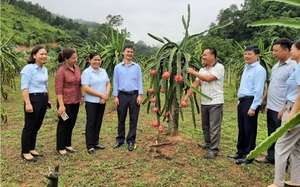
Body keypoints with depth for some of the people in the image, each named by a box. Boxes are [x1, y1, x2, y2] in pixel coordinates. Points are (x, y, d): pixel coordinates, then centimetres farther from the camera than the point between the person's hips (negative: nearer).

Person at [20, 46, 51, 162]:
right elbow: (24, 87, -16)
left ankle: (32, 149, 27)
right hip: (33, 99, -8)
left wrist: (48, 99, 22)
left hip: (43, 99, 8)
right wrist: (28, 103, -22)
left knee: (37, 127, 14)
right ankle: (25, 152, 14)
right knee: (29, 126, 2)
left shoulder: (45, 69, 12)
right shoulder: (29, 68, -12)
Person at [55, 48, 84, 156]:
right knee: (63, 124, 6)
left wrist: (81, 96, 12)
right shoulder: (61, 71, -15)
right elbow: (58, 89, -17)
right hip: (65, 102, -6)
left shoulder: (77, 68, 4)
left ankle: (68, 145, 30)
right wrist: (61, 105, -21)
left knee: (71, 124, 15)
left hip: (75, 101, 7)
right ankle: (60, 148, 20)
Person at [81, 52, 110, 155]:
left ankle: (96, 143, 24)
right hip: (91, 102, -6)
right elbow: (85, 88, -17)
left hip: (102, 102, 6)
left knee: (98, 122, 12)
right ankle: (90, 146, 8)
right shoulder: (86, 72, -9)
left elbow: (108, 84, 10)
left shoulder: (103, 71, 9)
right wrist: (101, 95, -17)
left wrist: (106, 95, -9)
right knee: (91, 123, 1)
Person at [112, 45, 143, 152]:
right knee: (121, 119, 8)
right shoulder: (118, 67, 5)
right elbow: (115, 83, 5)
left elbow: (139, 82, 4)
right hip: (122, 95, 0)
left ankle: (131, 141, 14)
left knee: (133, 119, 4)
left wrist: (140, 95, -5)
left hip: (134, 95, 0)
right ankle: (120, 139, 21)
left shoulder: (137, 67, 5)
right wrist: (115, 96, -1)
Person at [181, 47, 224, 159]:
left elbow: (208, 78, -22)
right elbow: (195, 84, 6)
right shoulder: (202, 70, 10)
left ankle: (214, 150, 4)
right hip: (204, 103, 7)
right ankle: (208, 143, 35)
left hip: (215, 103, -7)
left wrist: (193, 72, -14)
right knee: (205, 126, 17)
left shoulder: (219, 67, -9)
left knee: (214, 127, -4)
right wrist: (186, 97, -2)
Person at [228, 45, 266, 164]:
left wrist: (253, 107, -21)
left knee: (249, 130, 2)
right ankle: (240, 152, 30)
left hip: (251, 102, -9)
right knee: (242, 129, 16)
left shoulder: (259, 70, -13)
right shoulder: (247, 68, 16)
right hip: (242, 102, 9)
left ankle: (248, 156, 14)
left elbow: (258, 90, -18)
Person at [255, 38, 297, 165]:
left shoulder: (293, 67, -17)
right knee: (272, 134, 20)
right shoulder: (276, 66, 11)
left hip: (282, 109, -8)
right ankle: (271, 157, 35)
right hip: (271, 107, 8)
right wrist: (265, 100, 18)